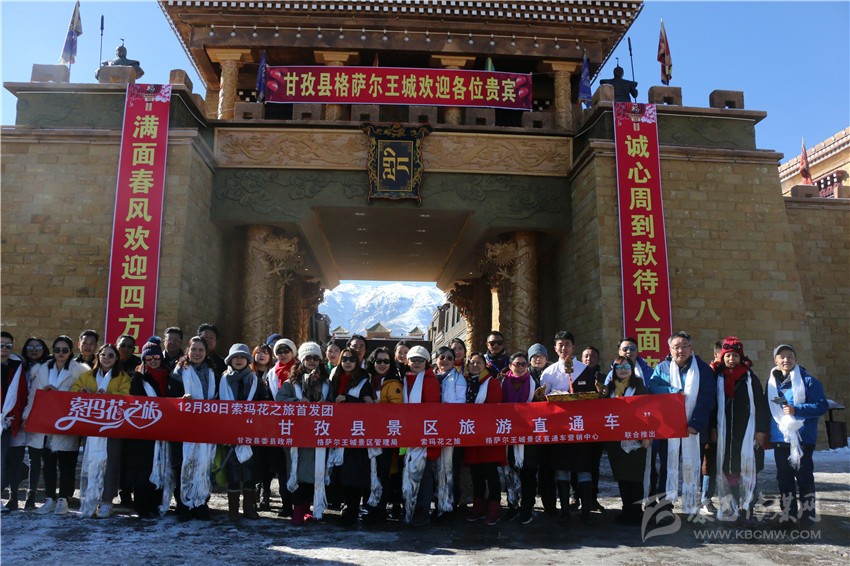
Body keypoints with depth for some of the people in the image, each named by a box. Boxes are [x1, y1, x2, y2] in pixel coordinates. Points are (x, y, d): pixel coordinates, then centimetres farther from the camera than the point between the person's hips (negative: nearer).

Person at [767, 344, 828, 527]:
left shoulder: (808, 380, -6)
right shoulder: (771, 382, 10)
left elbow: (822, 405, -12)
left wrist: (796, 410, -22)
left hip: (802, 438, -5)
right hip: (779, 439, 5)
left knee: (804, 476, 2)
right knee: (784, 477, 11)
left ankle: (808, 515, 12)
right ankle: (788, 516, 21)